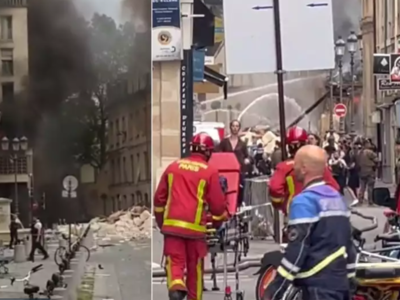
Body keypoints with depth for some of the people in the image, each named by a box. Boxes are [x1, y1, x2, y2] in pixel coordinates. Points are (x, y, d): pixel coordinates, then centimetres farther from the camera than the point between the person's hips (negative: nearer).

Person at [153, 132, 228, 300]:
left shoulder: (173, 167, 9)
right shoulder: (210, 172, -2)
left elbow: (159, 198, 13)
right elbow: (217, 204, -1)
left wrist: (160, 222, 26)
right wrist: (223, 217, 21)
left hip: (172, 224, 2)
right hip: (195, 226, -2)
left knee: (175, 261, 2)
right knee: (195, 267, 12)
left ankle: (176, 285, -26)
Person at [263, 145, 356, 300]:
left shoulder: (304, 201, -14)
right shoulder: (338, 198, 14)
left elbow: (296, 251, -19)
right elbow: (348, 245, 17)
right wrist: (349, 286, 24)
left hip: (318, 286, -9)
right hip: (339, 283, 9)